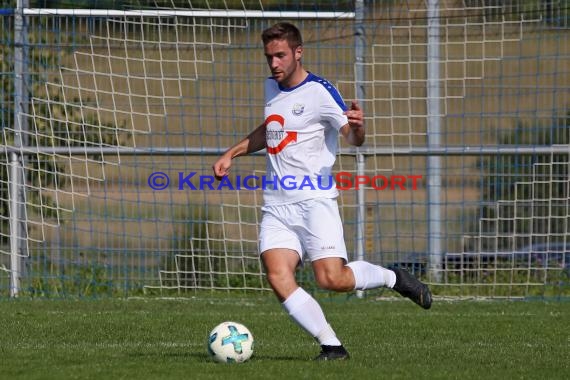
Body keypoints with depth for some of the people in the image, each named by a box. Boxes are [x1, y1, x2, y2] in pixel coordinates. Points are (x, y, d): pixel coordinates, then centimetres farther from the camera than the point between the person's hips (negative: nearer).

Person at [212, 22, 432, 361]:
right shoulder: (272, 87, 14)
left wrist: (358, 127, -38)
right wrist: (231, 154, 29)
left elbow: (354, 139, -15)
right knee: (278, 278, -16)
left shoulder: (320, 92, -8)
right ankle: (331, 346, -11)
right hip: (277, 205, 6)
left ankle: (394, 278, 11)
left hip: (314, 201, -6)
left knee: (332, 279, -18)